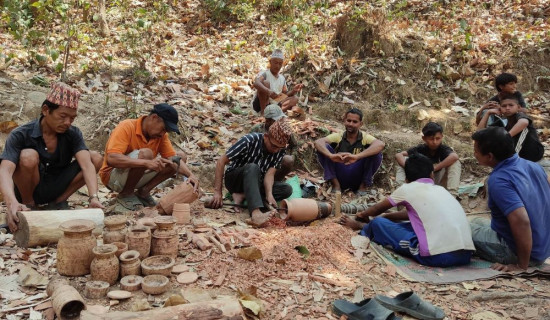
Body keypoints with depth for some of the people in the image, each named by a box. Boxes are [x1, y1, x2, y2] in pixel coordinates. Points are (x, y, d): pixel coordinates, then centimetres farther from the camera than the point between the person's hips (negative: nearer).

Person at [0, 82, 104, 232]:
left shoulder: (73, 134, -12)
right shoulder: (20, 135, -21)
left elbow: (86, 164, -26)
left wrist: (93, 197, -44)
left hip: (55, 189, 3)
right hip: (27, 190, -3)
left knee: (96, 158, -15)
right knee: (28, 156, -33)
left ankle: (58, 202, -2)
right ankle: (28, 205, -7)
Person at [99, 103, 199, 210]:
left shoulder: (161, 135, -3)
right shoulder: (127, 127, -22)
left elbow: (172, 157, -8)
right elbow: (111, 159, -34)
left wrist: (191, 175, -27)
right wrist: (146, 163, -44)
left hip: (138, 176, 7)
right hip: (112, 176, -7)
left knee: (181, 156, -3)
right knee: (145, 154, -35)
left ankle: (143, 192, -2)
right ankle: (125, 194, -12)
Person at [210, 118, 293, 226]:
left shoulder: (280, 151, -11)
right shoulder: (249, 141, -24)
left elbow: (269, 174, -20)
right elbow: (221, 162, -22)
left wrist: (269, 194, -39)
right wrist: (217, 192, -27)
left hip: (255, 183, 4)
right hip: (234, 179, -4)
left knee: (287, 189, -21)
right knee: (253, 168, -38)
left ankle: (242, 195, -27)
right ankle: (256, 213, -54)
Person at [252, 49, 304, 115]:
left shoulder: (282, 78, 14)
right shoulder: (265, 73, -8)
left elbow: (285, 94, 14)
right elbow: (256, 83, -30)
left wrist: (293, 91, -9)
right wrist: (268, 91, -48)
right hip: (260, 104, -6)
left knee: (295, 98, -5)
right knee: (265, 82, -26)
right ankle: (263, 111, -26)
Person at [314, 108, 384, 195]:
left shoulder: (365, 137, -5)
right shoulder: (338, 136, 0)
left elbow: (381, 145, -28)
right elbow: (317, 142, -18)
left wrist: (357, 157, -43)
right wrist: (331, 155, -40)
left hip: (358, 178, -1)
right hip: (339, 177, 1)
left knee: (376, 153, -22)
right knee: (324, 148, -15)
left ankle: (363, 185, -4)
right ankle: (335, 184, -5)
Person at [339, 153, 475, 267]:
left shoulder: (407, 189, 7)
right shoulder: (441, 189, 23)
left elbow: (379, 208, 25)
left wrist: (363, 214, 45)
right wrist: (387, 216, 50)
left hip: (436, 256, -7)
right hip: (465, 255, 7)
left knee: (377, 223, 10)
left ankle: (362, 227, 42)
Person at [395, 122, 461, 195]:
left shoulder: (443, 149, -16)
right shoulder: (421, 149, -9)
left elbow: (454, 156, -41)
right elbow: (398, 155, -16)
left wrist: (434, 168, -39)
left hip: (439, 183, -1)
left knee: (455, 162, -25)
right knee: (404, 159, -14)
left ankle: (452, 194, -30)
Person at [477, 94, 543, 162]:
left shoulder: (519, 116, -12)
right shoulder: (505, 125, 7)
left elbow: (524, 122, -41)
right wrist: (488, 113, -1)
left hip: (535, 152, -6)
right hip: (522, 156, 6)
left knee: (523, 127, -25)